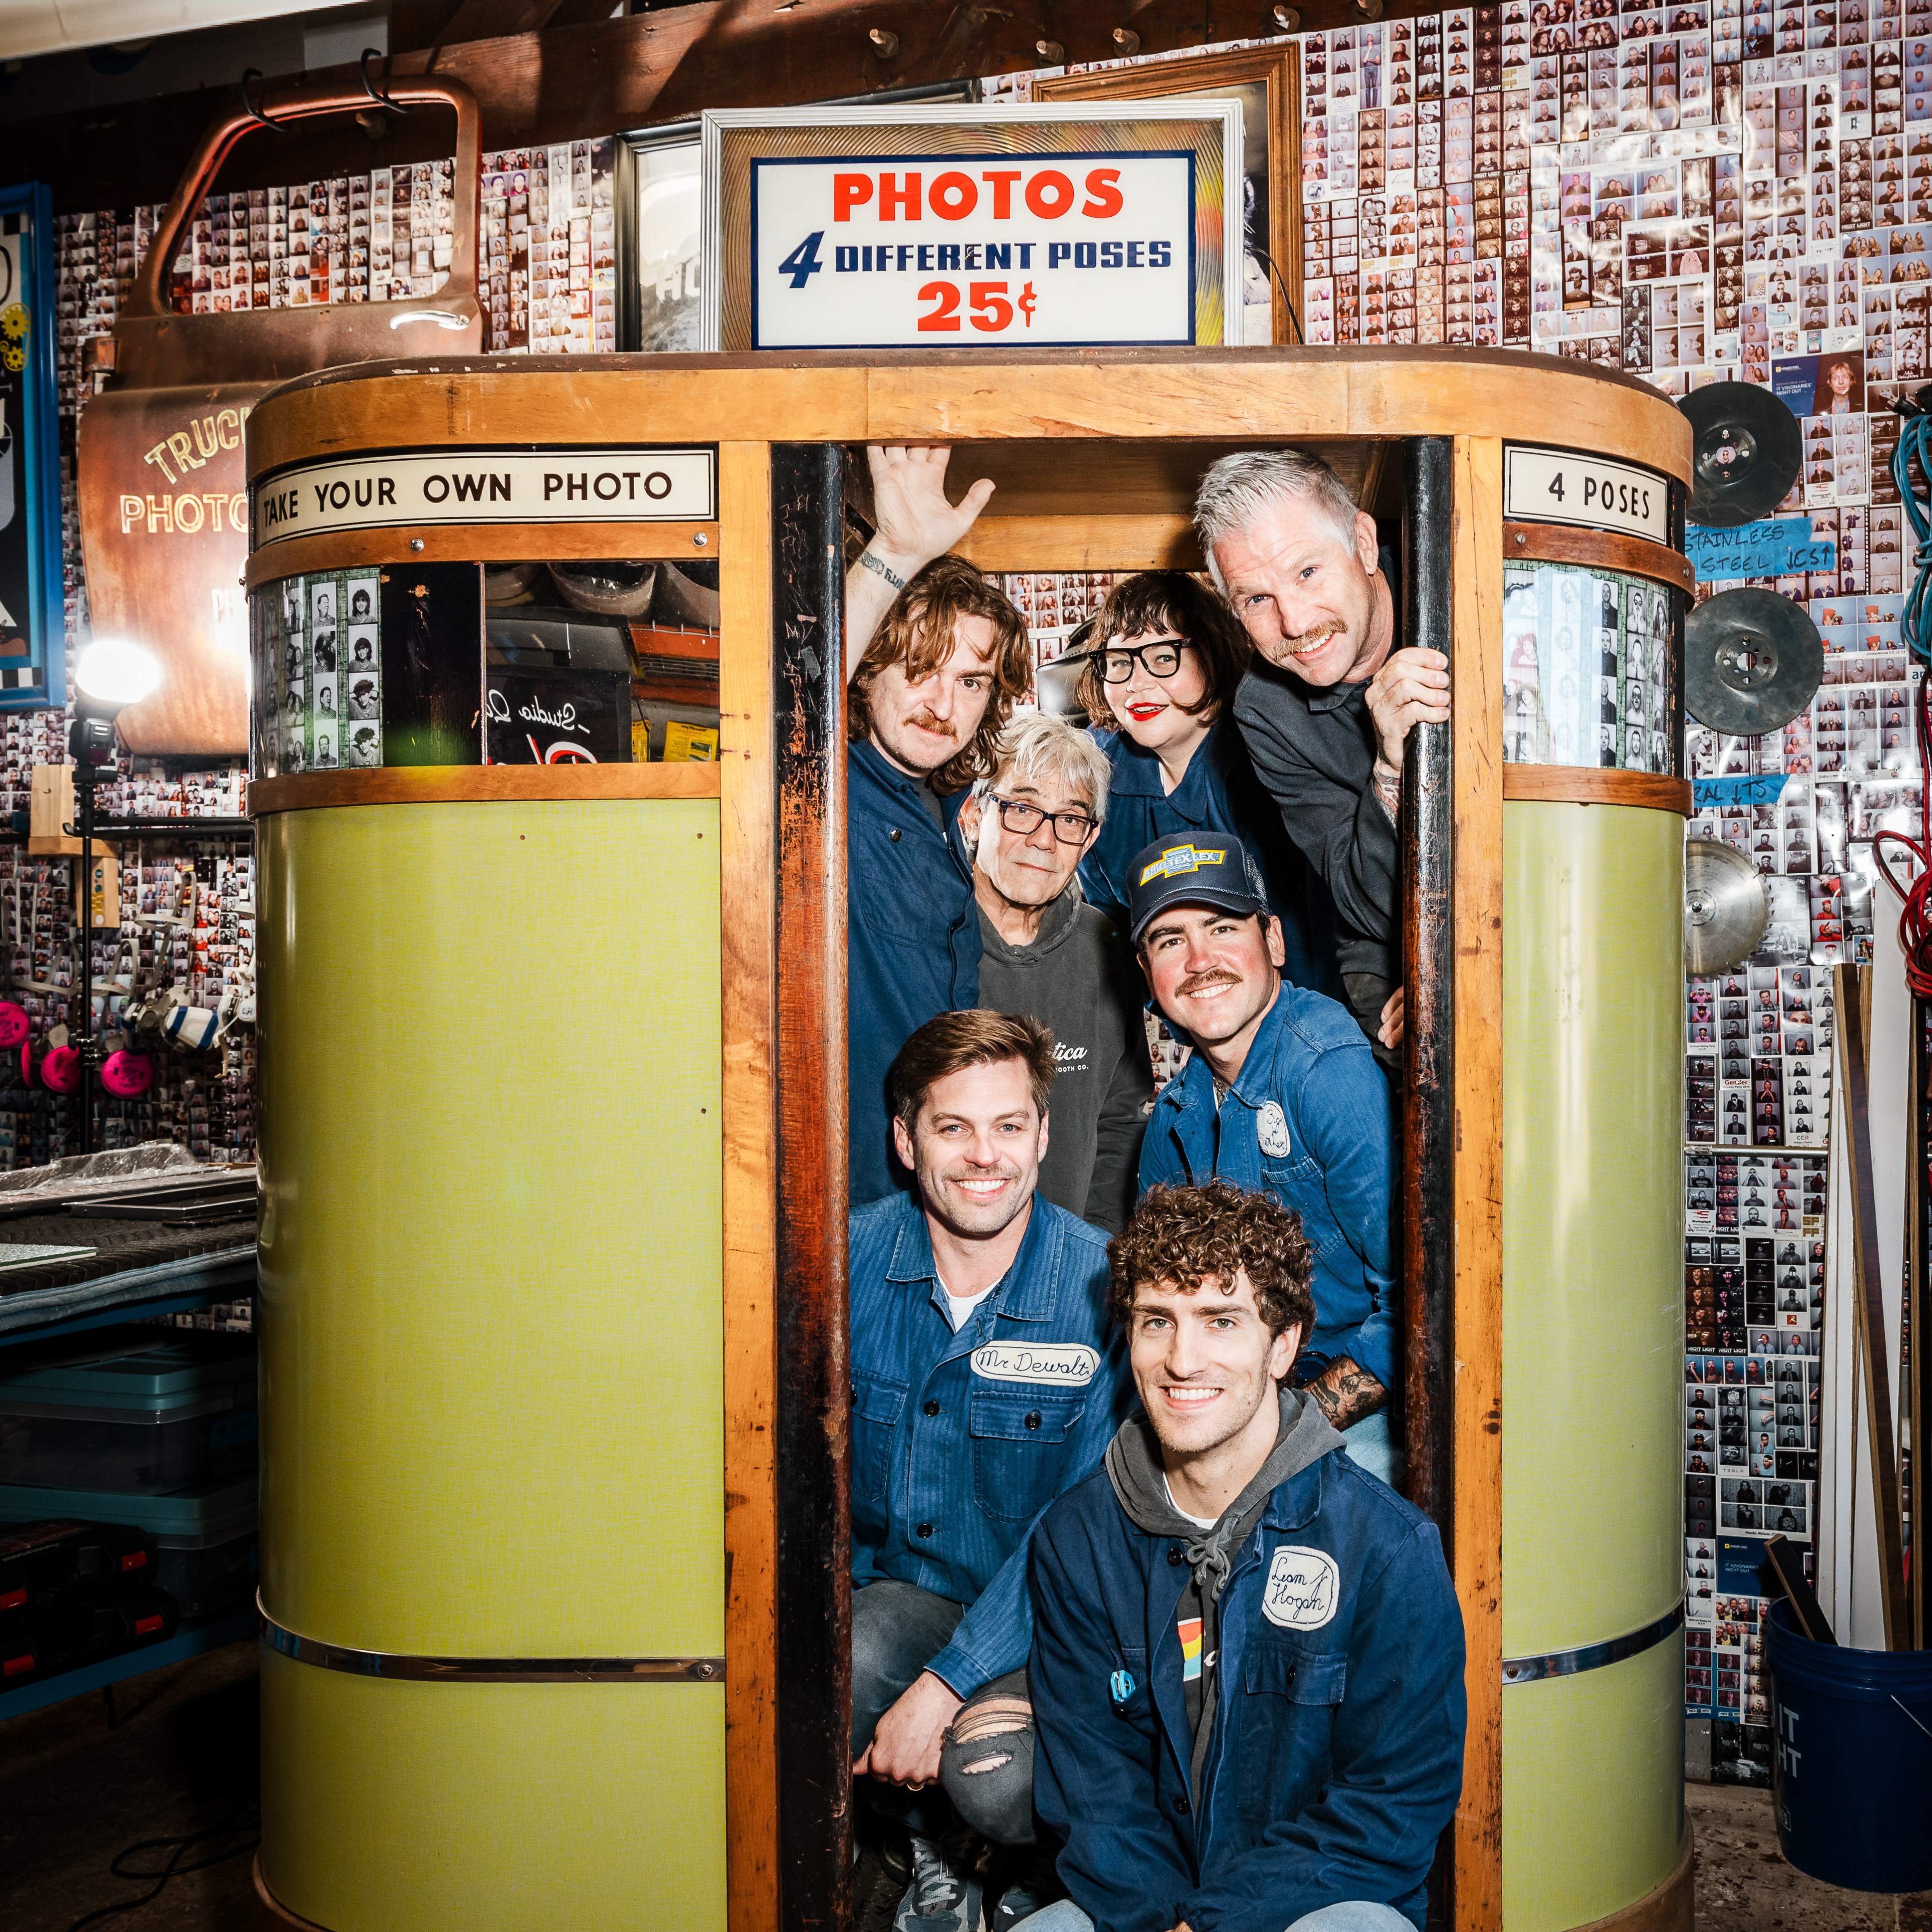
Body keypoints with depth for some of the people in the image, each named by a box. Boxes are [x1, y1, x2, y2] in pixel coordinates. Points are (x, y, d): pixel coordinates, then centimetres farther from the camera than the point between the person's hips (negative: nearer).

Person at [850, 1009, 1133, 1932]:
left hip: (1043, 1617, -2)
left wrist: (944, 1685, -24)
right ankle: (932, 1847, 5)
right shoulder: (848, 1261, -9)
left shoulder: (1104, 1286, -16)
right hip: (888, 1593, 2)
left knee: (996, 1770, -30)